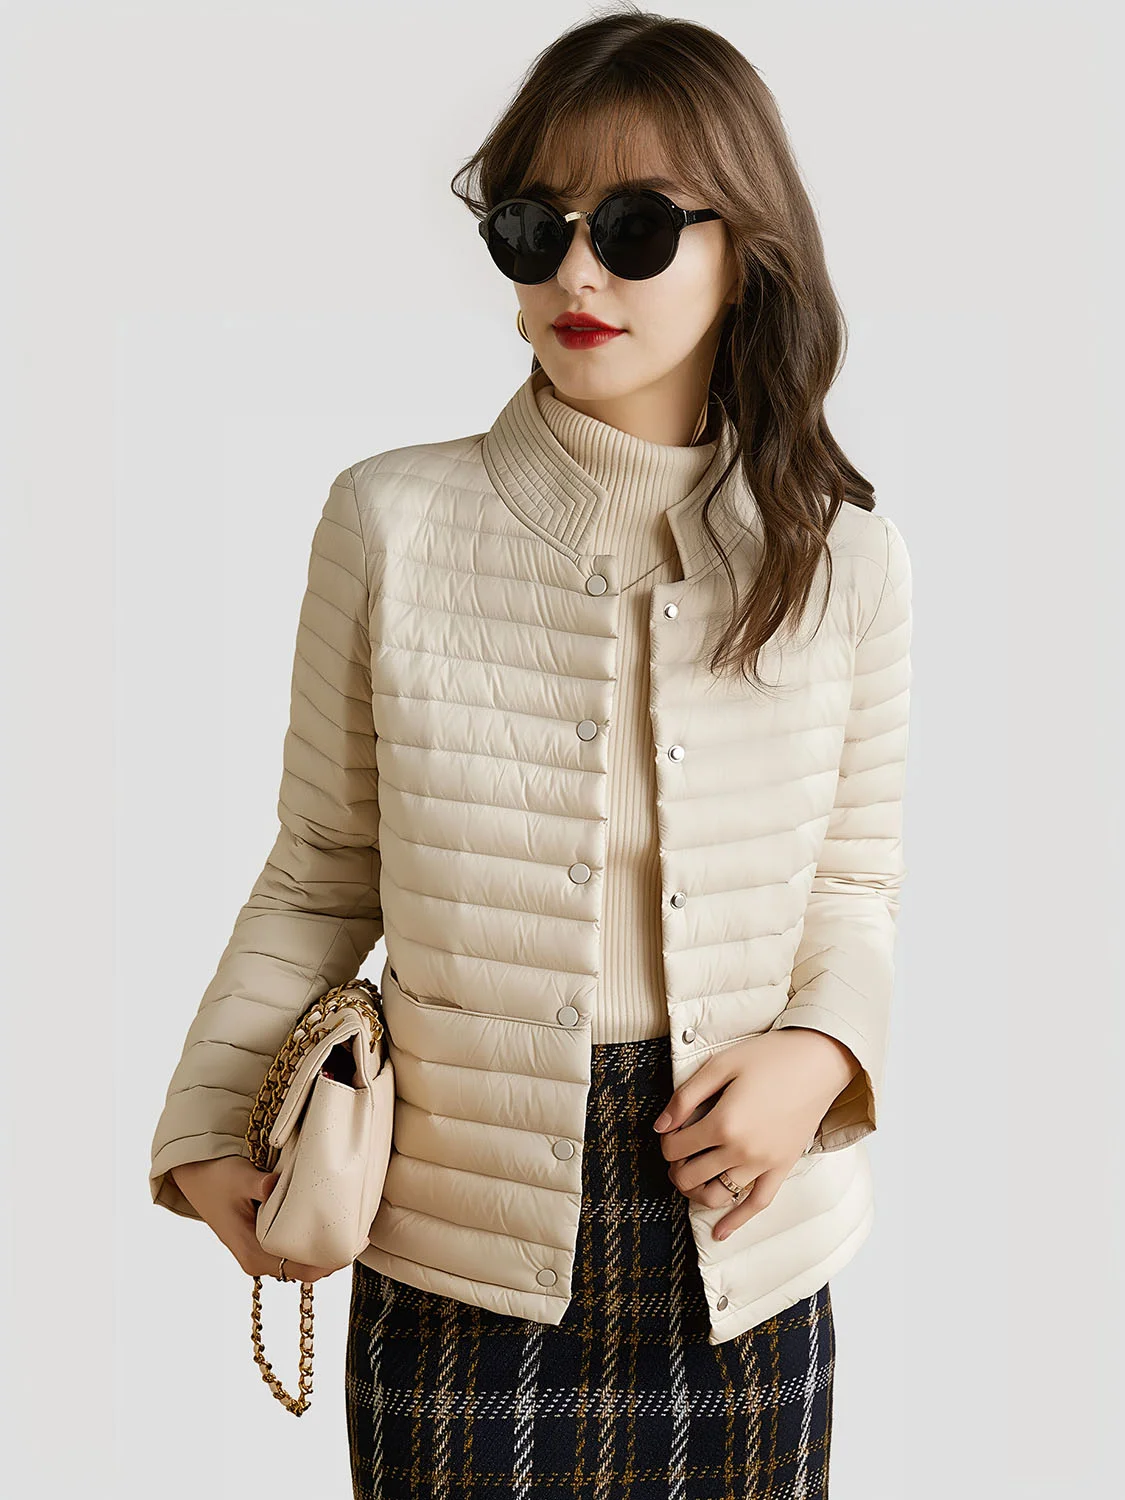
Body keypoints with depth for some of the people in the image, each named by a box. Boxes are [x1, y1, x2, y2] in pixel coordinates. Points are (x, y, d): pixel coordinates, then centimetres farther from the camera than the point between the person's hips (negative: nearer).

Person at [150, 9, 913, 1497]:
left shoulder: (843, 556, -3)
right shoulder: (396, 523, -8)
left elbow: (852, 875, 8)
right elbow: (320, 874, 1)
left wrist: (821, 1050, -11)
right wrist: (204, 1132, -6)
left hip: (741, 1229, 2)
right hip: (466, 1238, -1)